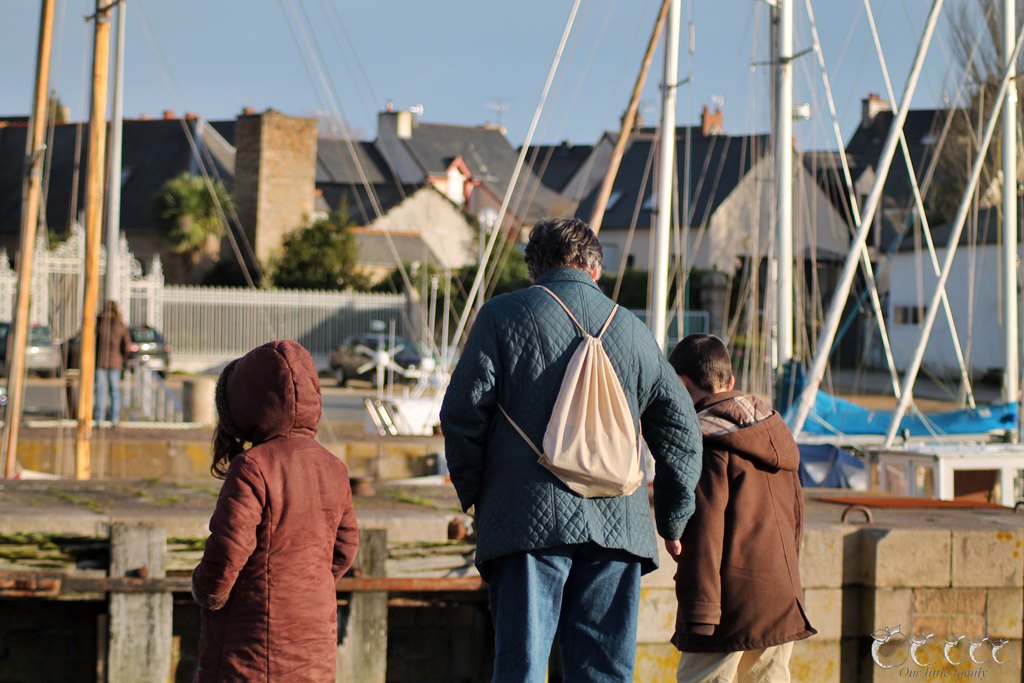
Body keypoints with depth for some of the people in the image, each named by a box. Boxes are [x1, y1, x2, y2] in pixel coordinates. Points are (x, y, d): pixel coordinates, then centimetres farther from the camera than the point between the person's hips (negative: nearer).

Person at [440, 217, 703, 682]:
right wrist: (672, 522, 28)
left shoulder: (502, 316, 4)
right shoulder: (632, 330, 14)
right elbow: (681, 434, 17)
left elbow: (463, 412, -3)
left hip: (529, 520, -3)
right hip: (617, 523, 3)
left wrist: (474, 495, 11)